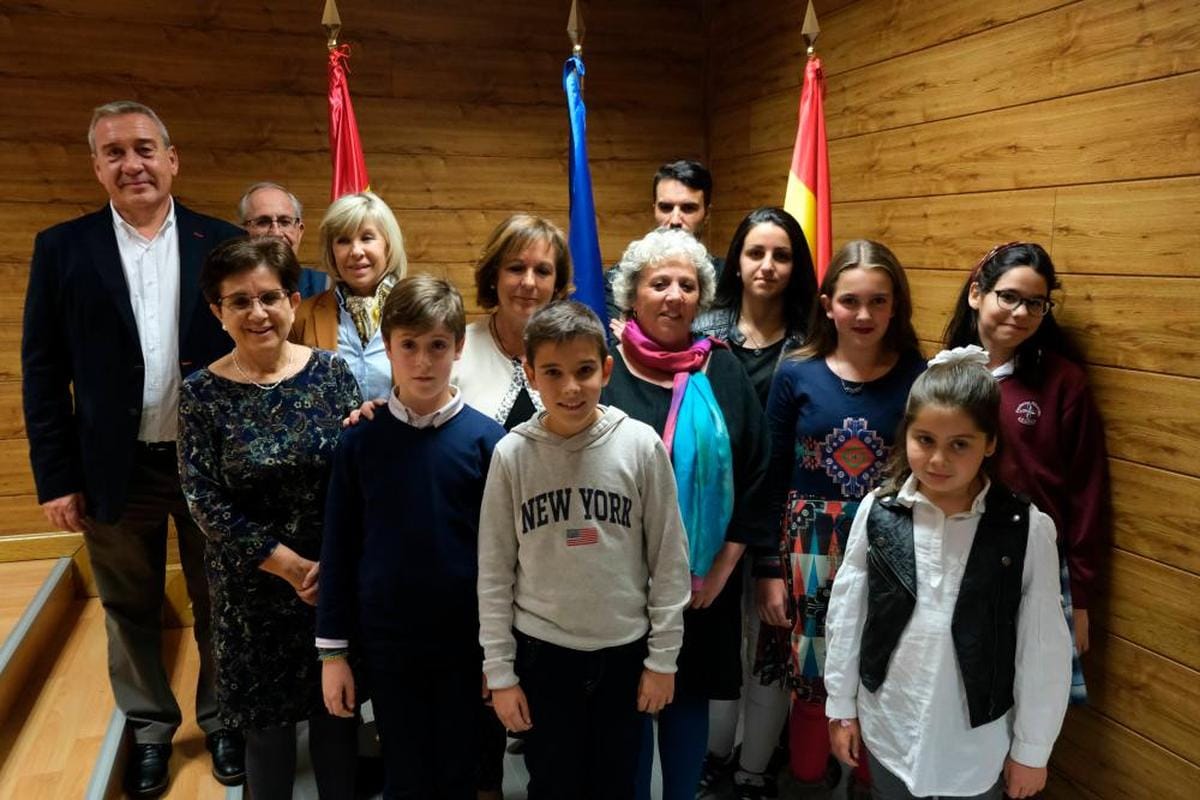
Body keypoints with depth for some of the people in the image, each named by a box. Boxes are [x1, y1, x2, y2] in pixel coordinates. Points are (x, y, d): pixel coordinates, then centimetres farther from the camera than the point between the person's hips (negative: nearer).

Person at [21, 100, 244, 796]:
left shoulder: (224, 244, -2)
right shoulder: (62, 249, -2)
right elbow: (44, 372, -2)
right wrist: (56, 478, -4)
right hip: (116, 470, 1)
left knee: (218, 603, 14)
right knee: (131, 612, 16)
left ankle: (222, 720, 35)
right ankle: (150, 727, 38)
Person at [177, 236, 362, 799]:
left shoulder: (330, 371, -4)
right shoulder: (202, 392, -7)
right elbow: (205, 501, -9)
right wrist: (290, 566, -12)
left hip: (337, 576, 1)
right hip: (253, 585, -1)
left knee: (336, 709, 14)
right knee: (267, 719, 13)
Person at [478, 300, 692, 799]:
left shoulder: (642, 445, -10)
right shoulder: (512, 454, -8)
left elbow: (670, 557, -3)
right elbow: (494, 570, -3)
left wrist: (663, 657, -2)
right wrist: (499, 670, -2)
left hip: (624, 650, 0)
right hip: (542, 651, 0)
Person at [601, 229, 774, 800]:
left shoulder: (723, 371, 0)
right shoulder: (605, 369, -6)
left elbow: (756, 475, 1)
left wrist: (721, 570, -4)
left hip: (704, 582, 2)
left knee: (689, 697, 15)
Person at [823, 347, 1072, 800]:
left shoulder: (1027, 529, -16)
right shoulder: (877, 512, -12)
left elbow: (1043, 648, -8)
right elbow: (845, 614, -2)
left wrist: (1031, 748, -1)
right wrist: (841, 706, 4)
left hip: (978, 740, -1)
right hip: (888, 728, 2)